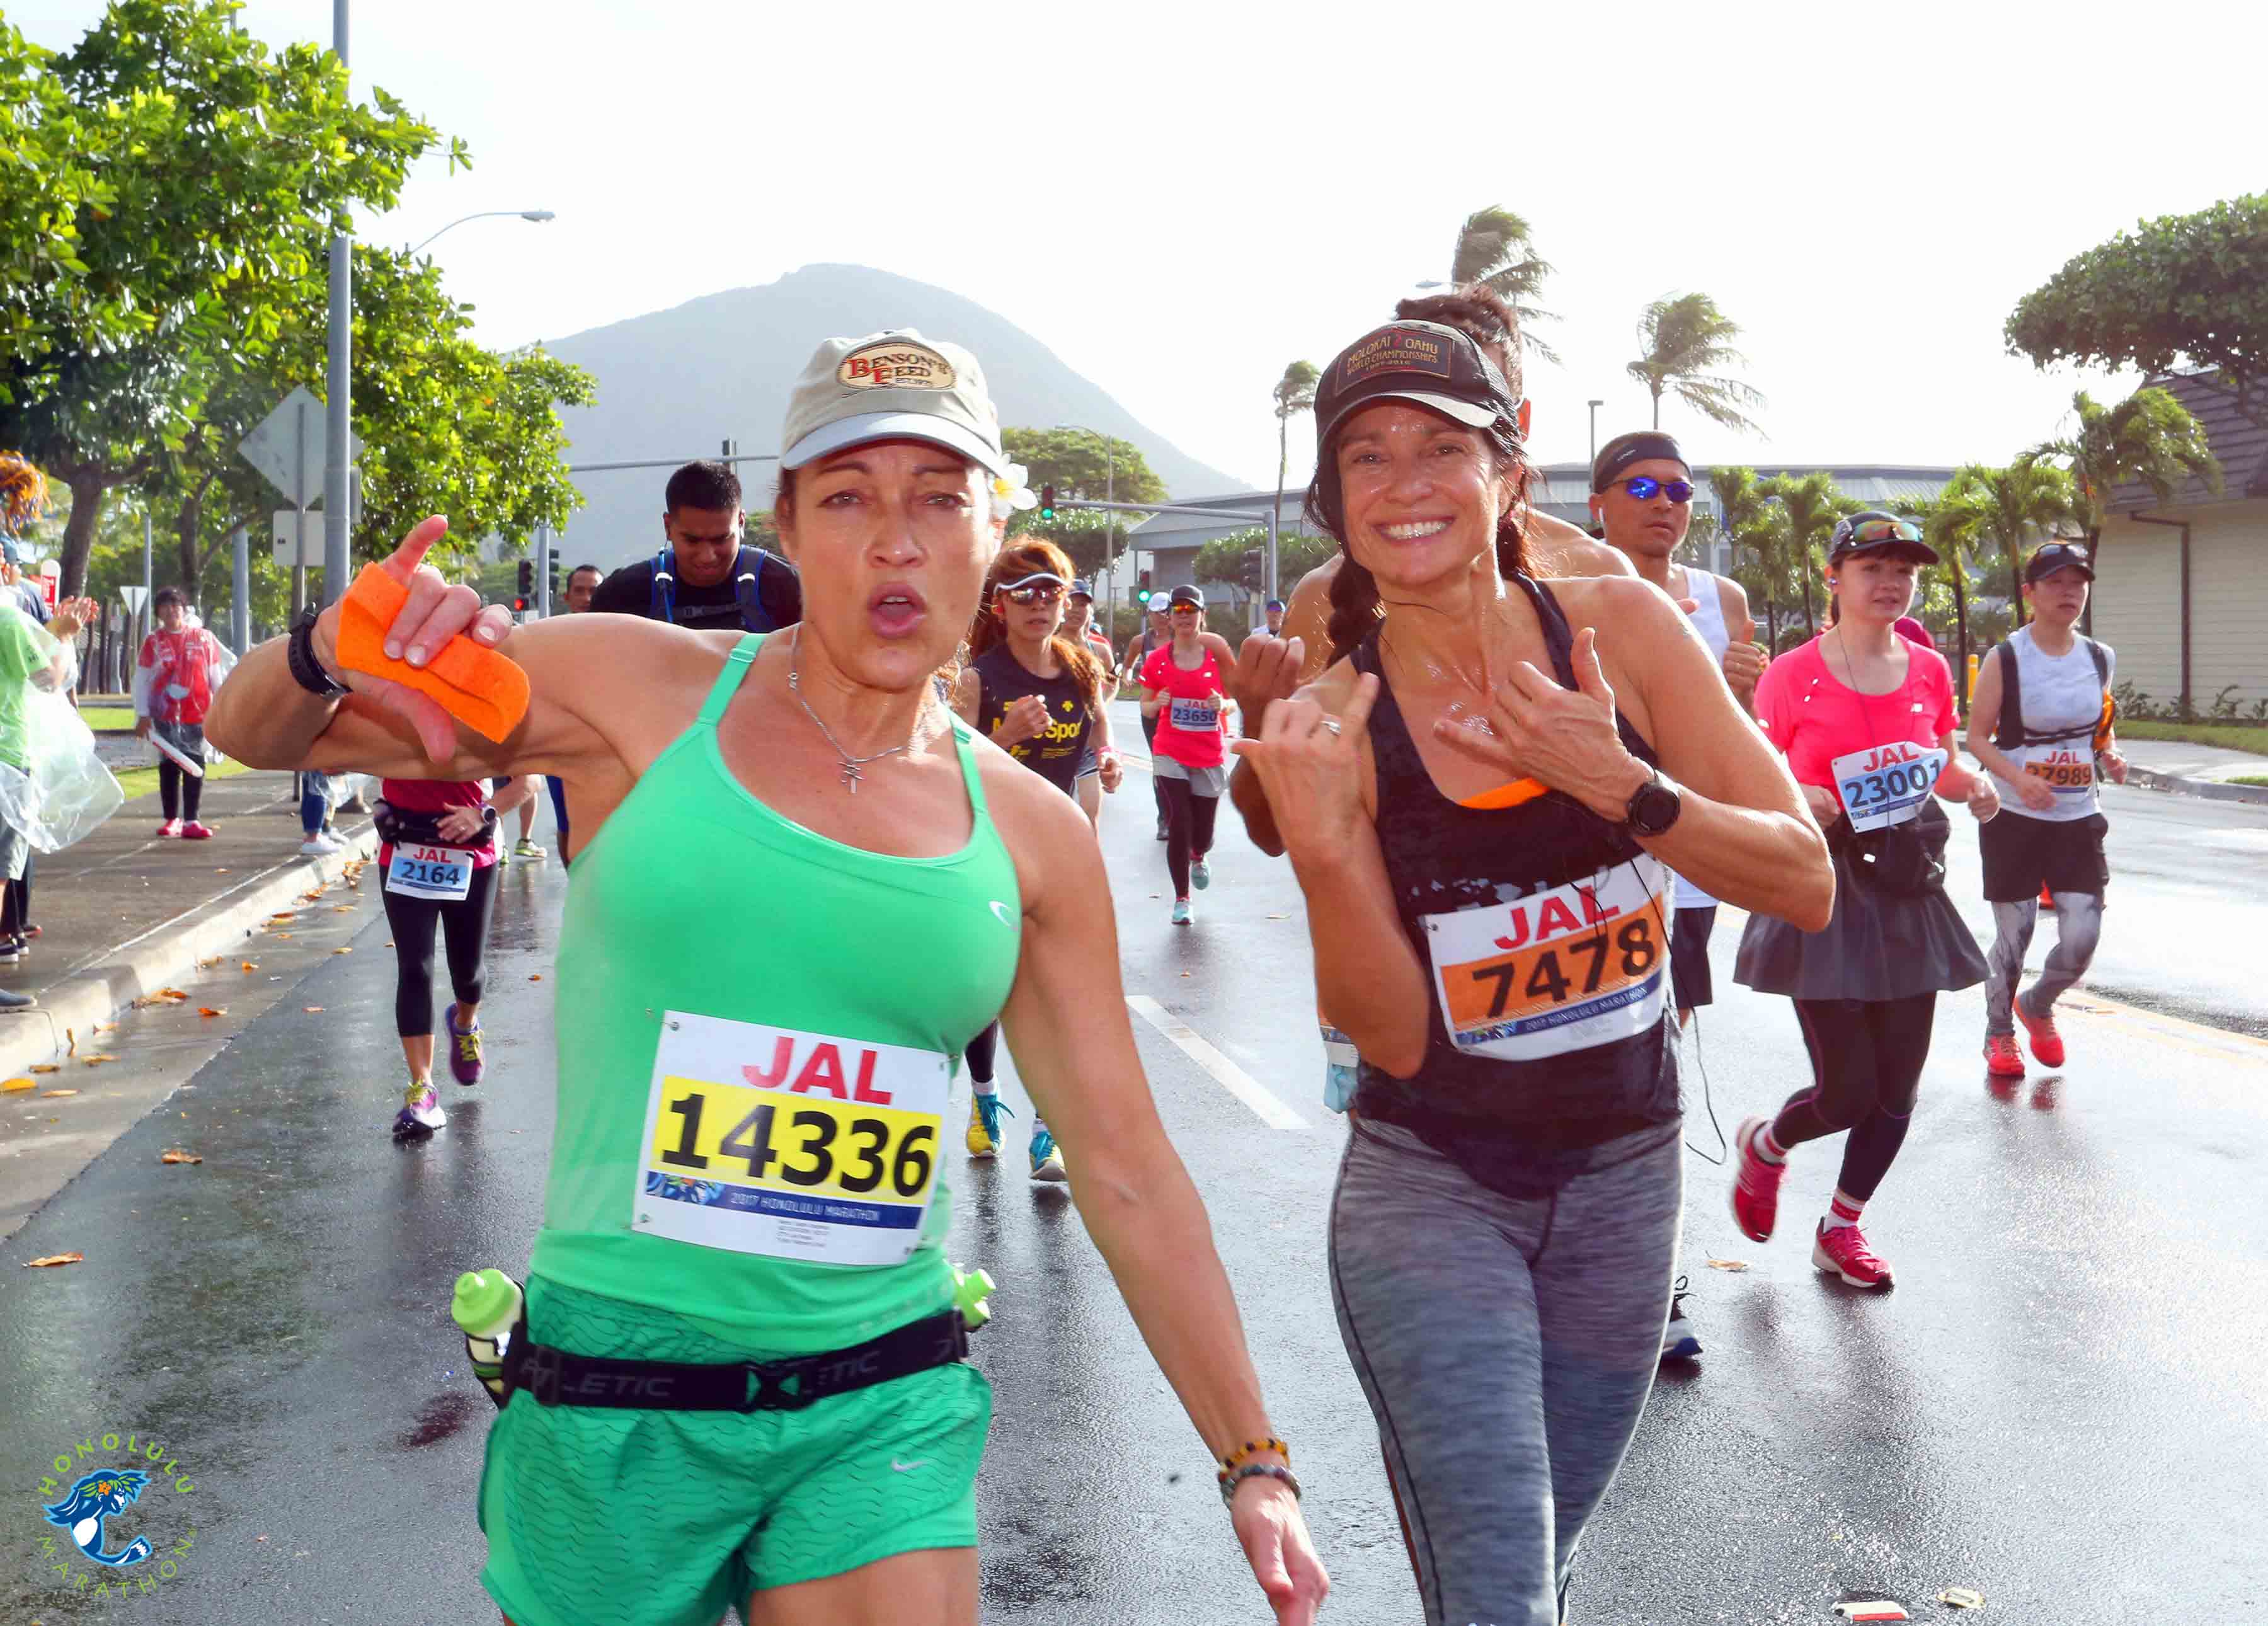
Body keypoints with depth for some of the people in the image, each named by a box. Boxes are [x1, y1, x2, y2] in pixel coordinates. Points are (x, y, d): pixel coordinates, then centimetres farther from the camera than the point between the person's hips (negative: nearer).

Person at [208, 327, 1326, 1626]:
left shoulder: (1034, 835, 1)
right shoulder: (639, 691, -6)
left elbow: (1128, 1175, 6)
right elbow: (256, 734, 1)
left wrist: (1253, 1458, 6)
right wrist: (336, 651, -23)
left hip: (885, 1411, 2)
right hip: (614, 1405, -1)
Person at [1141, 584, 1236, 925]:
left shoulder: (1217, 651, -2)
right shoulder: (1158, 659, -1)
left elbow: (1236, 699, 5)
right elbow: (1146, 708, 8)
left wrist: (1223, 704, -17)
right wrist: (1158, 703, -14)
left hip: (1210, 756, 1)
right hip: (1170, 754, -1)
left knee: (1203, 832, 8)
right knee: (1179, 824, -11)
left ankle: (1197, 858, 47)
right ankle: (1182, 900, 4)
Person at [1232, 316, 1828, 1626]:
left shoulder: (1621, 627, -8)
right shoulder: (1335, 722, -12)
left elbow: (1806, 881, -10)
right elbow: (1394, 1037, -13)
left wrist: (1620, 786, -25)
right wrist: (1322, 847, -29)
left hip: (1624, 1179, 3)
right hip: (1430, 1191, -2)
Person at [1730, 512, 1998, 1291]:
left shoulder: (1930, 671, 6)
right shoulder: (1793, 675, -8)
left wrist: (1975, 786, -3)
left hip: (1909, 892, 5)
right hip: (1824, 895, -5)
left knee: (1898, 1087, 7)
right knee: (1846, 1092, -5)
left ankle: (1841, 1227, 27)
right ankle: (1763, 1146, 29)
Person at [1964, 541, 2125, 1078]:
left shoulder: (2100, 658, 5)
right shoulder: (2004, 660, -8)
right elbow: (1977, 738, -7)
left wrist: (2110, 754, -3)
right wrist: (2018, 778, -23)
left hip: (2079, 818, 3)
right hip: (2013, 818, -3)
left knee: (2082, 940, -4)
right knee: (2013, 936, 3)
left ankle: (2037, 1007, 28)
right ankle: (2000, 1035, 27)